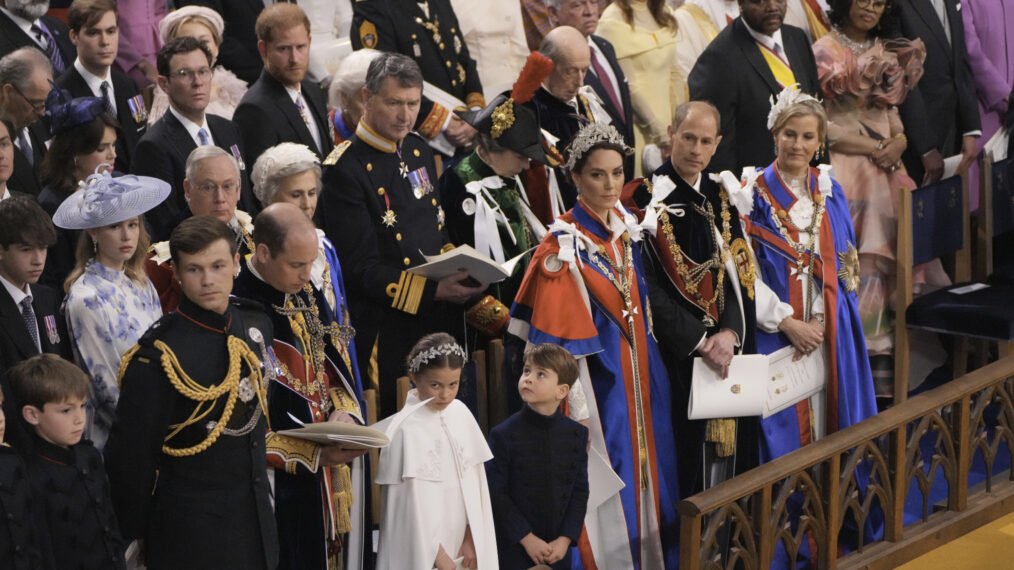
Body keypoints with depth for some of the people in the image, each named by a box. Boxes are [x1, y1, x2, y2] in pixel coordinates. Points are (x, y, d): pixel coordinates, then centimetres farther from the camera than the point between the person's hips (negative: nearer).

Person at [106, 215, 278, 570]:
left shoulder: (256, 325, 1)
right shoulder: (157, 356, -20)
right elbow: (131, 457, -14)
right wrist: (136, 537, -7)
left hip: (257, 520, 6)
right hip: (192, 530, -6)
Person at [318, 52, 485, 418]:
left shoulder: (417, 150, 11)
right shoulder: (345, 170, -13)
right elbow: (361, 269, -15)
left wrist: (459, 271, 0)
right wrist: (433, 290, -23)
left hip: (438, 321, 7)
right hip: (387, 330, -7)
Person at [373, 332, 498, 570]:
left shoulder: (460, 414, 2)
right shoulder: (406, 429, -14)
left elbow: (473, 479, 4)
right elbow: (412, 501, -13)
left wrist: (471, 538, -2)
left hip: (460, 543, 5)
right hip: (421, 550, -5)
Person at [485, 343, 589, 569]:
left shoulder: (576, 434, 0)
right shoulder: (504, 435, -9)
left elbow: (580, 491, 2)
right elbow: (497, 494, -9)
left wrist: (566, 539, -7)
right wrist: (527, 539, -12)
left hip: (558, 549, 3)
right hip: (514, 549, -3)